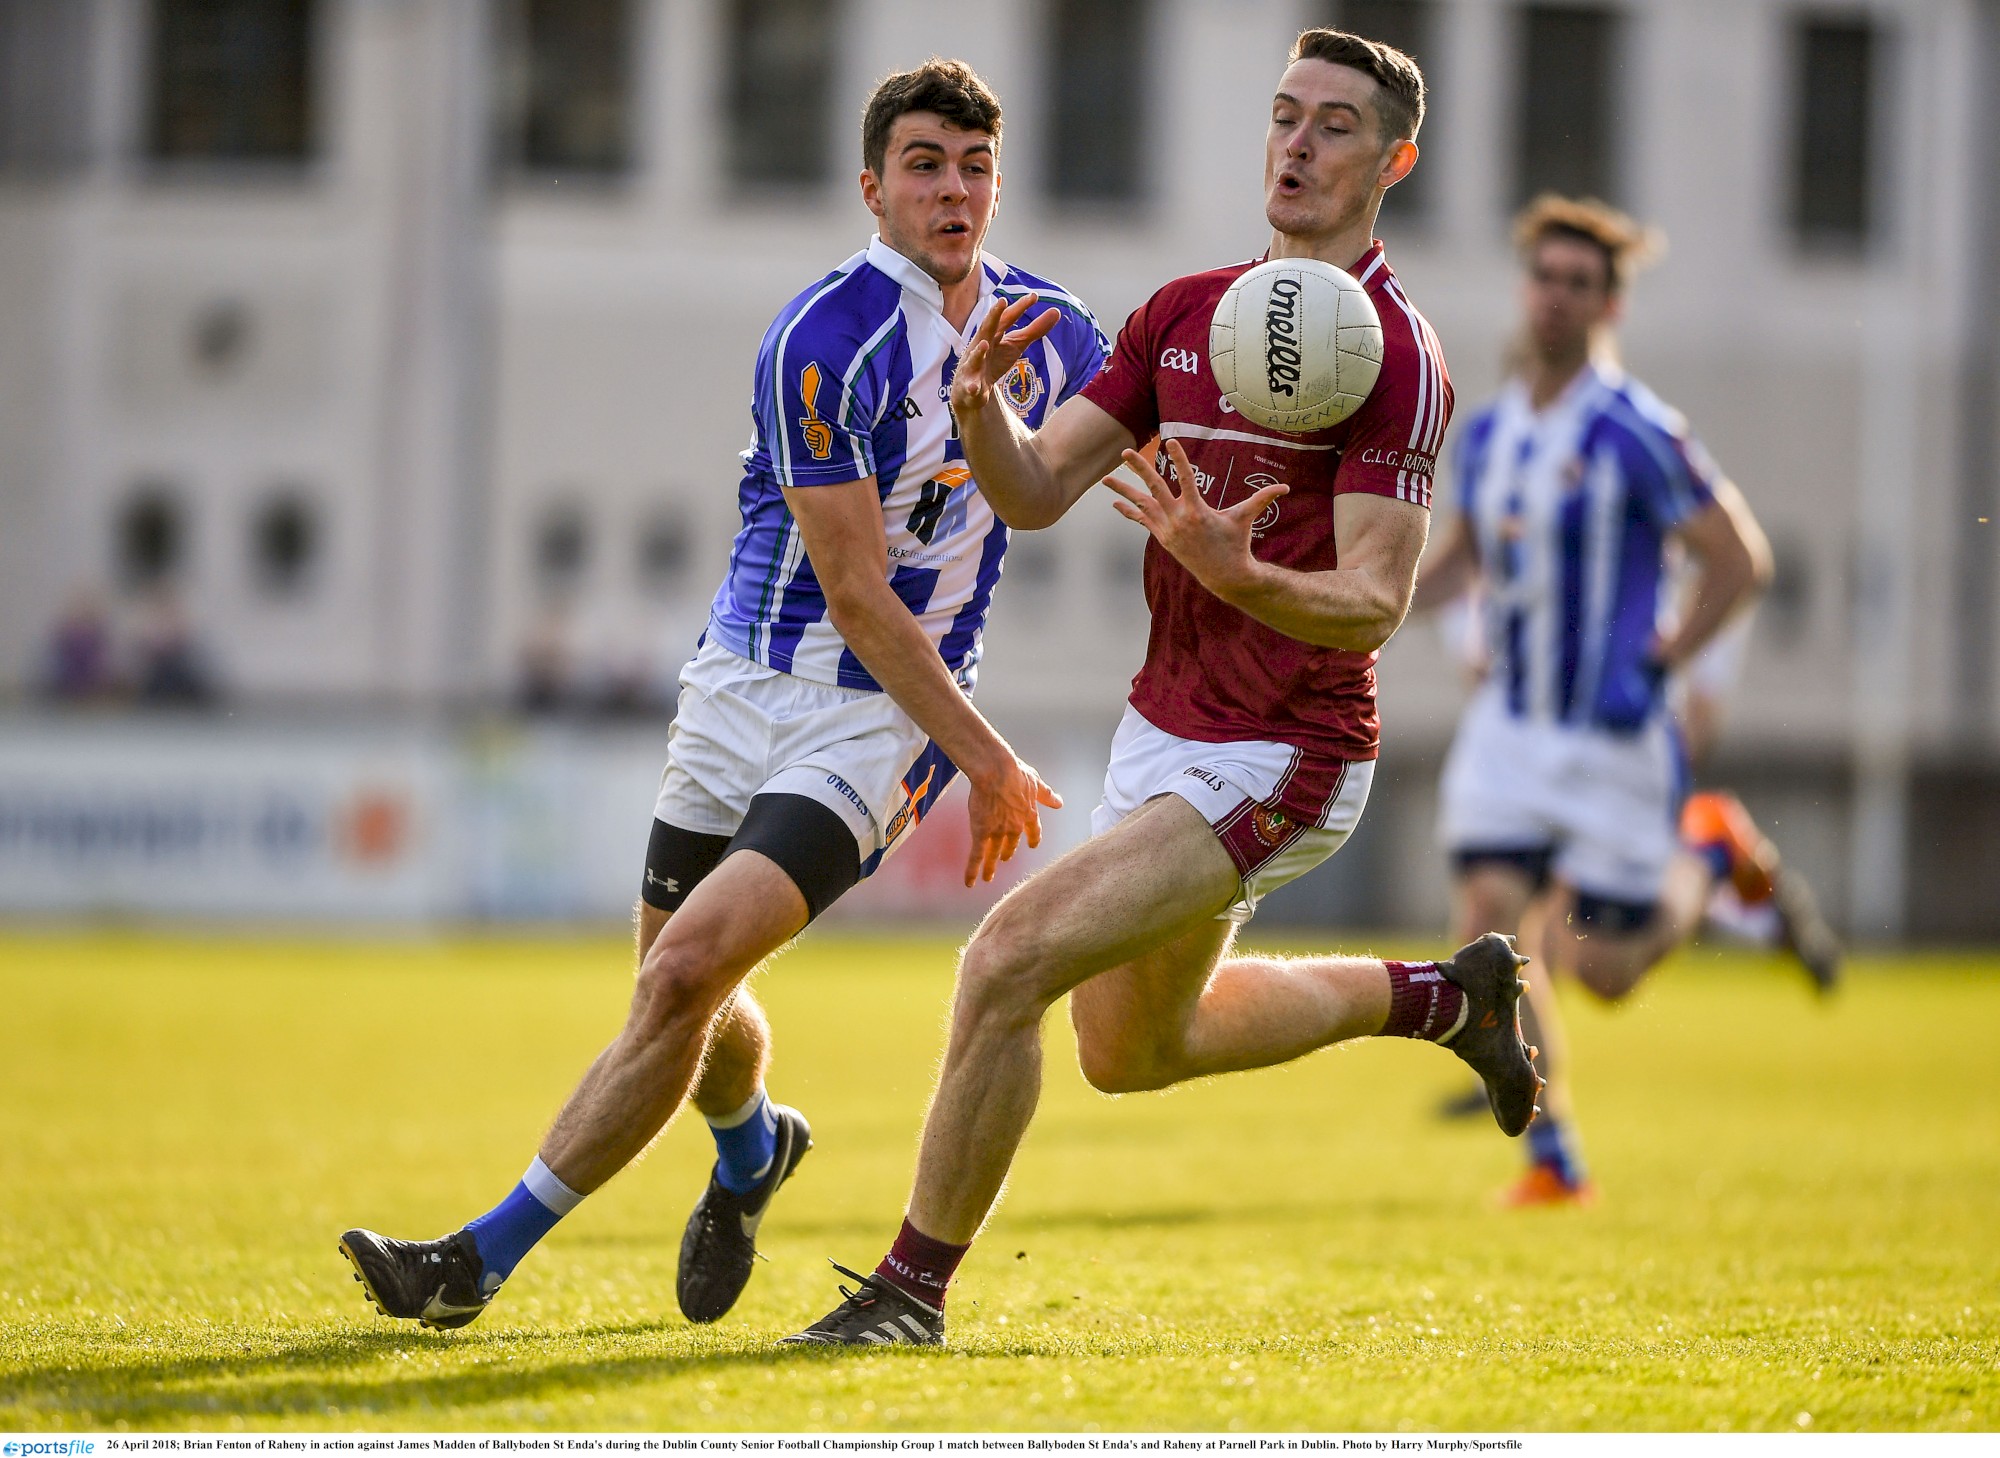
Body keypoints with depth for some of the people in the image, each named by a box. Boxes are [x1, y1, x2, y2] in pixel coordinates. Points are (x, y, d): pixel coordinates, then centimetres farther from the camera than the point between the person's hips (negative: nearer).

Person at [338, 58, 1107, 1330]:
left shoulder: (1051, 330, -1)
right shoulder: (825, 341, -16)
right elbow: (854, 594, -16)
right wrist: (985, 760, -14)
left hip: (886, 721, 0)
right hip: (750, 686, 0)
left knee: (691, 965, -16)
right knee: (682, 991, 10)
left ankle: (486, 1260, -13)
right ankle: (753, 1150, 47)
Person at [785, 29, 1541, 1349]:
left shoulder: (1394, 354, -16)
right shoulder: (1185, 312, 7)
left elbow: (1375, 601, -22)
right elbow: (1035, 491, 4)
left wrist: (1233, 573, -40)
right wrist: (981, 408, -18)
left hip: (1280, 764, -9)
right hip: (1164, 732, 9)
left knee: (1011, 958, -21)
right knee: (1133, 1050, 25)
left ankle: (913, 1290, -8)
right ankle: (1449, 994, 41)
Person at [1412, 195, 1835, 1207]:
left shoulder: (1636, 432, -14)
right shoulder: (1488, 430, 7)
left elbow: (1739, 559, -10)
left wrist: (1660, 663, -12)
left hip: (1614, 736, -5)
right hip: (1509, 725, 5)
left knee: (1601, 969, -1)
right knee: (1488, 919, -11)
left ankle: (1712, 854, 29)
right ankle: (1552, 1158, -1)